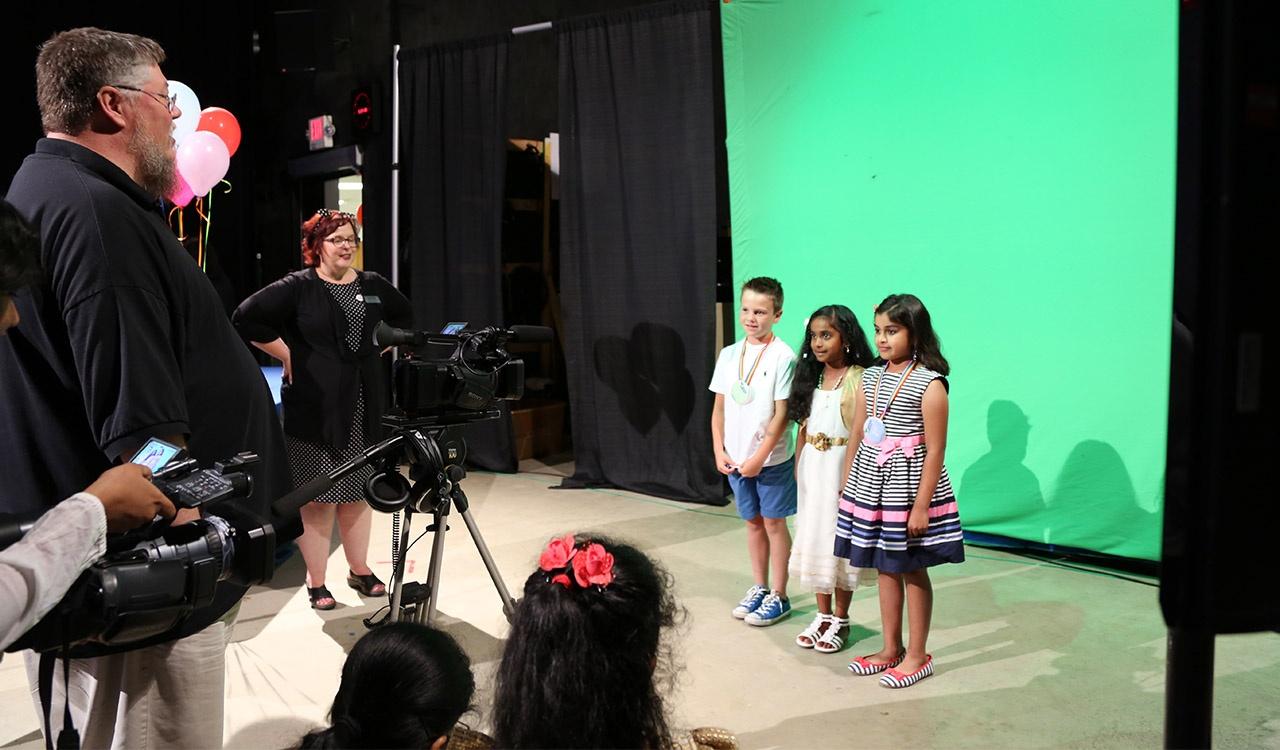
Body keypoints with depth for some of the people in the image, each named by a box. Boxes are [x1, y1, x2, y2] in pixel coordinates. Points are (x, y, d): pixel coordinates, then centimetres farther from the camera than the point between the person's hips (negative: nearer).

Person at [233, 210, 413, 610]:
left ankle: (360, 569, 25)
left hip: (363, 406, 5)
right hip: (315, 407, -5)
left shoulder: (373, 285, 9)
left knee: (358, 490, 13)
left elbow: (406, 319, 25)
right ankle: (316, 582, 8)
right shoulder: (298, 287, -6)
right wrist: (288, 355, -8)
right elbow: (246, 318, -9)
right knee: (318, 495, -1)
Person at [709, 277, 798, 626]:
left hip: (771, 459, -5)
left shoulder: (783, 357, -13)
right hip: (735, 458, 5)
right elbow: (719, 407, 8)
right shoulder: (729, 354, 4)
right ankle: (759, 588, 30)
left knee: (774, 522, 6)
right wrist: (719, 451, 1)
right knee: (753, 522, 16)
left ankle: (778, 596, 18)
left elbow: (782, 414, -14)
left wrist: (759, 457, -15)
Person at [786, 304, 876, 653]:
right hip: (812, 470, 6)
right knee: (814, 539, 12)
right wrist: (798, 471, 8)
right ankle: (823, 615, 25)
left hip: (842, 469, -6)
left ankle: (841, 620, 19)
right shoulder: (811, 377, 8)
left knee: (840, 543, 5)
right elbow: (803, 428, 11)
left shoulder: (857, 379, -12)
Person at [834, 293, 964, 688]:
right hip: (871, 485, 6)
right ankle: (890, 649, 28)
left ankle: (917, 655, 21)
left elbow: (935, 450, -15)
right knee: (885, 567, 15)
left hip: (908, 486, -6)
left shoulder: (929, 384, -14)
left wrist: (922, 505, -16)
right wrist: (847, 486, 11)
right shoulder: (870, 378, 5)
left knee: (913, 570, 7)